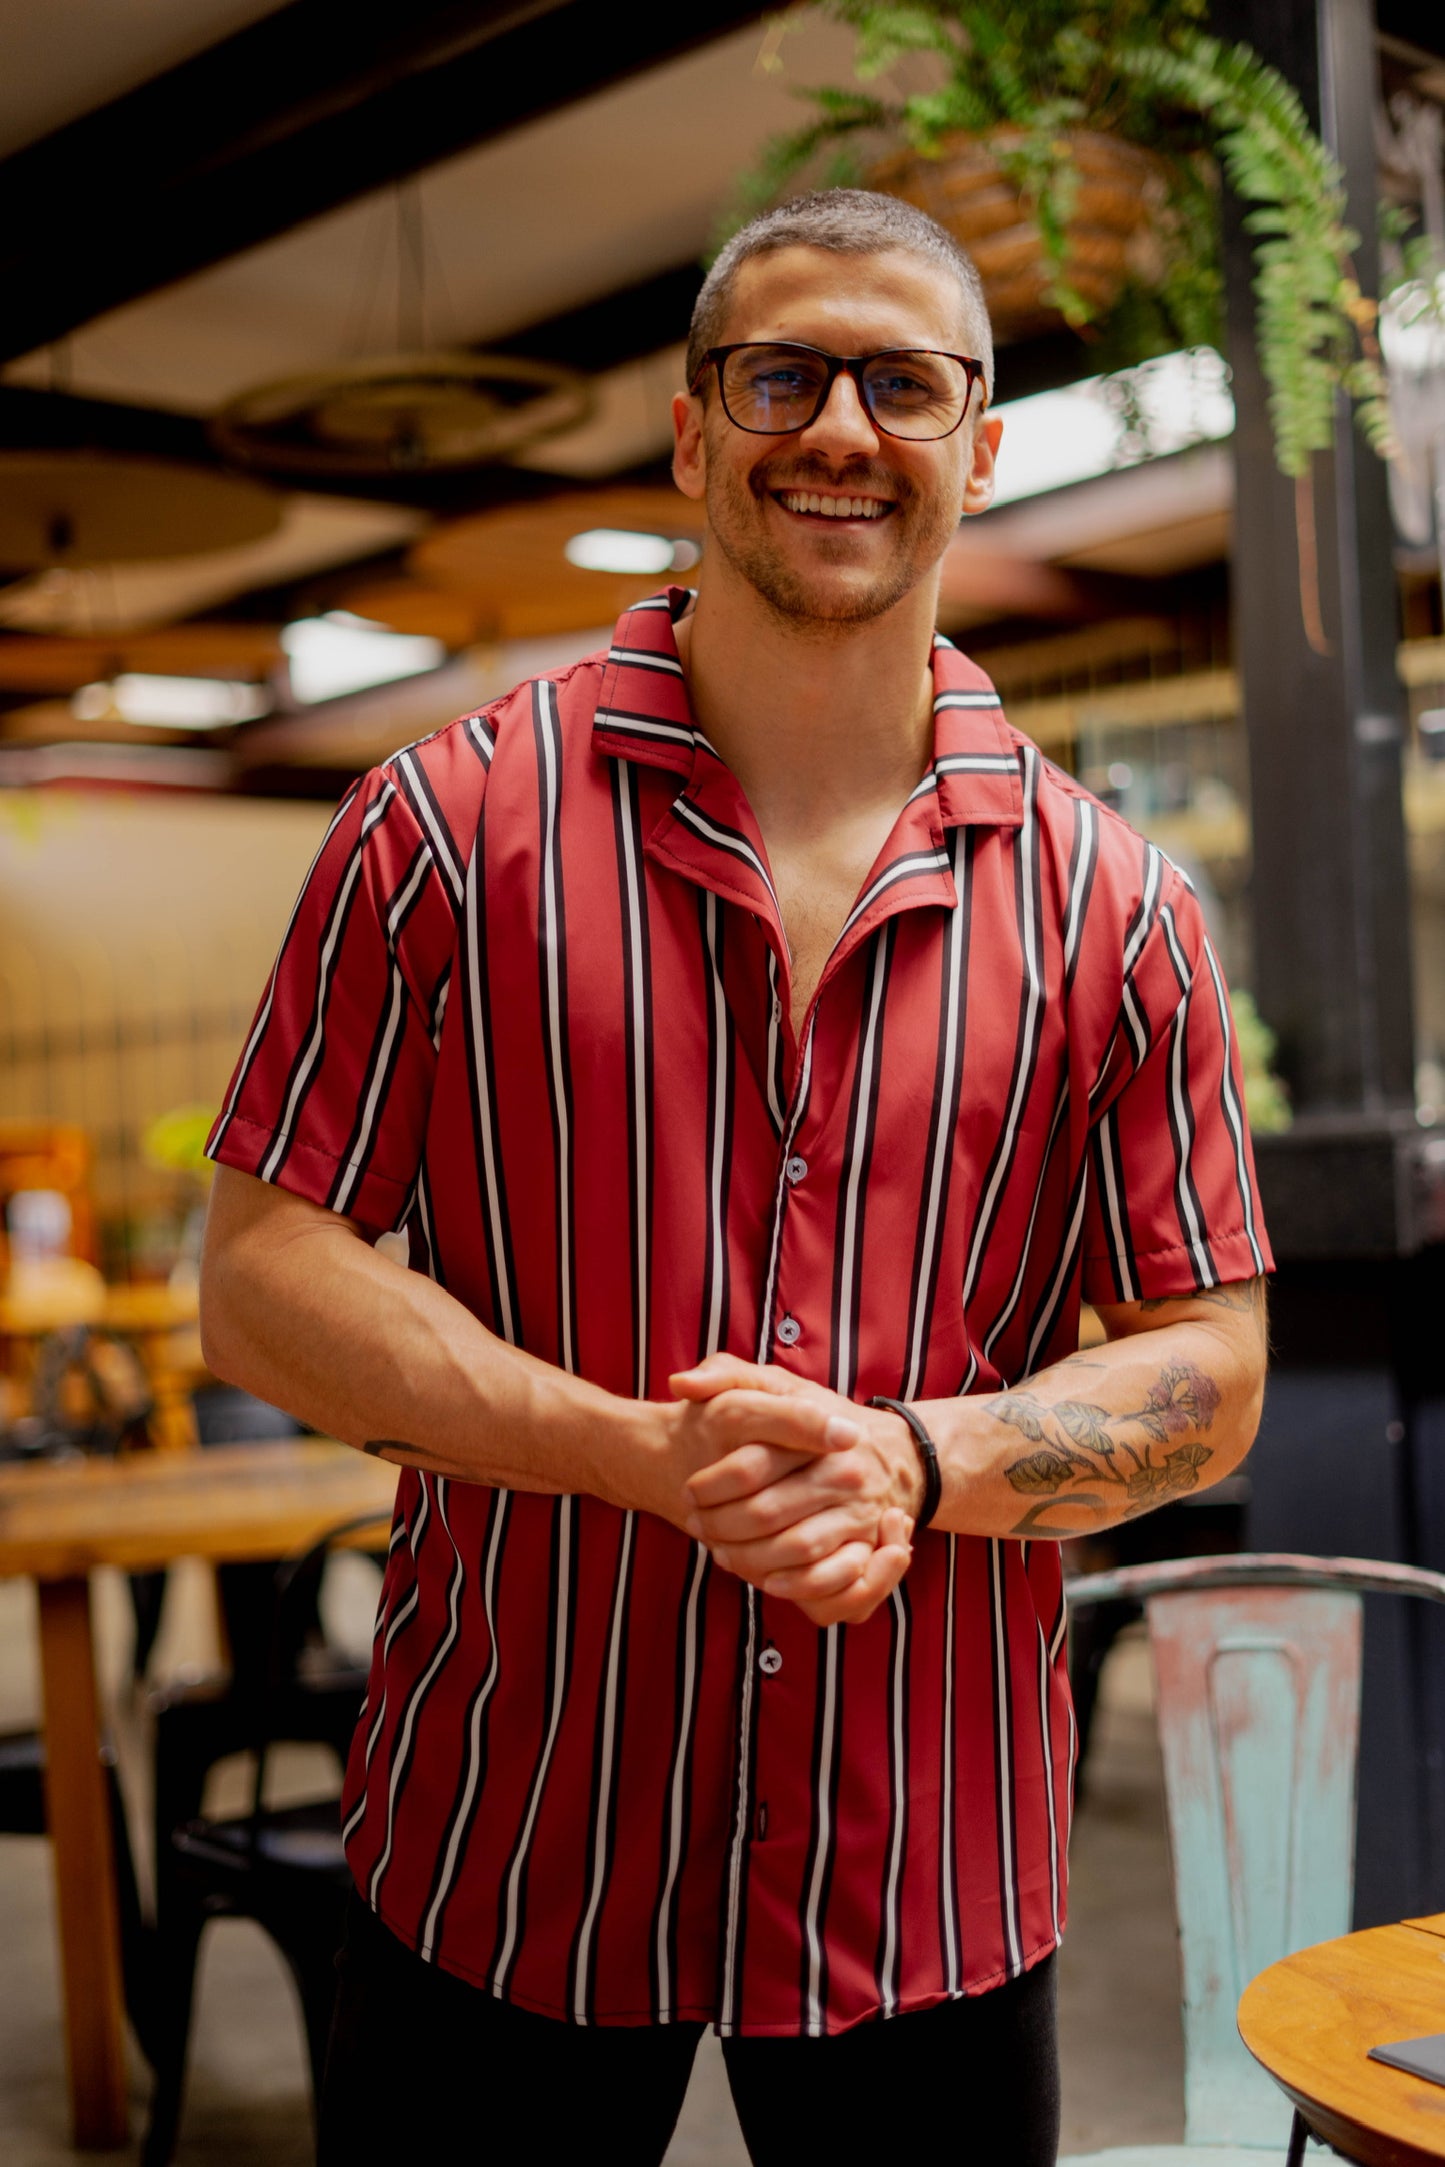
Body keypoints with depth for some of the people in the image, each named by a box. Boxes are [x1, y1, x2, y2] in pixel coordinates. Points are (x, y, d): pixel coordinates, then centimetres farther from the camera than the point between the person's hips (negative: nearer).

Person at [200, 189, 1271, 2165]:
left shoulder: (1110, 906, 1)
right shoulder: (448, 827, -4)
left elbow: (1208, 1370, 4)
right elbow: (259, 1276, -5)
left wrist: (921, 1463, -16)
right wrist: (651, 1456, -18)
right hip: (500, 1856, -1)